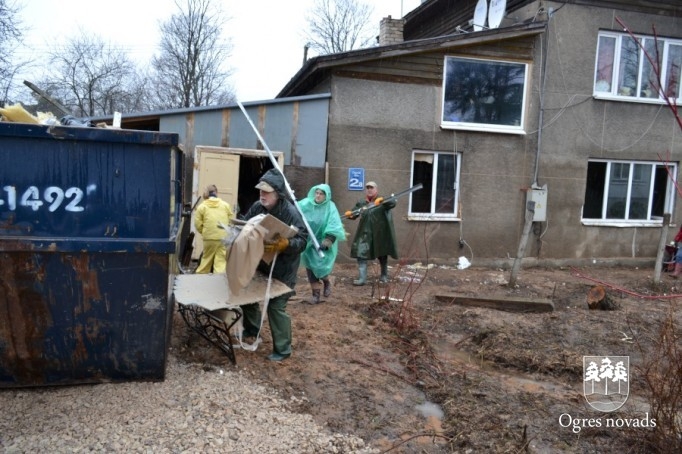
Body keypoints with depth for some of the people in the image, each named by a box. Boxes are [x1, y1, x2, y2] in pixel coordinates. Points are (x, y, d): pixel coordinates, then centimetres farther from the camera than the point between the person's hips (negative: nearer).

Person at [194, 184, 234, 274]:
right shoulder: (225, 205, 9)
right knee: (221, 260, -1)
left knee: (206, 258, 16)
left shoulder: (202, 206, 4)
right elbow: (231, 220, 9)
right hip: (224, 238, 0)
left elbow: (197, 224, 0)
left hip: (209, 237, 0)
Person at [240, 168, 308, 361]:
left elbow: (302, 241, -24)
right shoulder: (257, 207, -4)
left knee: (276, 307, -5)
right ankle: (252, 329, 47)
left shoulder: (291, 213, -23)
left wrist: (283, 244, -41)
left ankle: (282, 349, 10)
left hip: (282, 270, -7)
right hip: (259, 264, 7)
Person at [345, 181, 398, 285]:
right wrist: (349, 214, -26)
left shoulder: (383, 202, -2)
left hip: (380, 233, -2)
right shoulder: (361, 203, 6)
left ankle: (384, 276, 33)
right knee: (361, 253, -11)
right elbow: (353, 214, -1)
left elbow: (393, 203, -22)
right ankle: (362, 278, -8)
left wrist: (382, 200, -43)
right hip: (365, 233, 2)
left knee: (382, 254, 13)